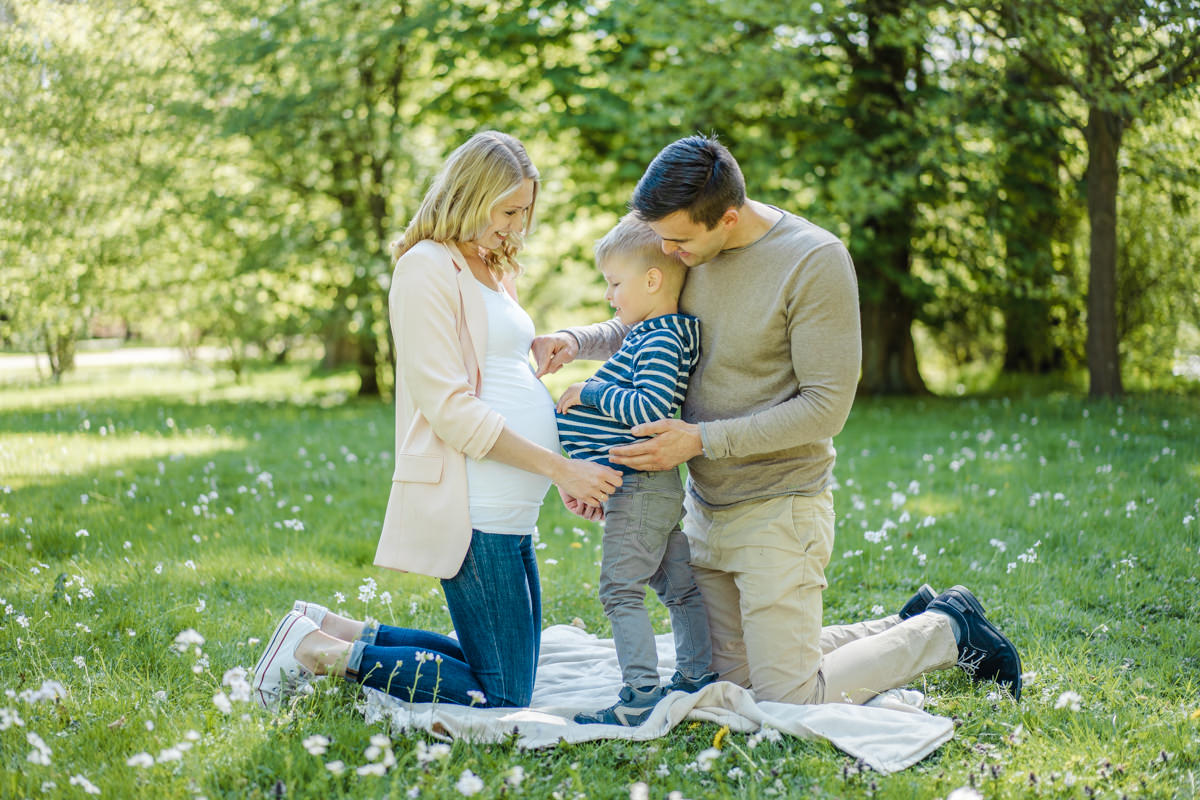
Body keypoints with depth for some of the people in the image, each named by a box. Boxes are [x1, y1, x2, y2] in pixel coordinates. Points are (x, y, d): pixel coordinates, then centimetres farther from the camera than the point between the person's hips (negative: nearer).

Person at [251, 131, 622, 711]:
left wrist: (565, 474, 12)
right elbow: (451, 409, -15)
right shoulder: (427, 267, -9)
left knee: (504, 675, 14)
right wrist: (557, 466, -16)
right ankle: (320, 652, 0)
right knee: (500, 701, -7)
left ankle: (334, 632, 18)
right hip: (472, 509, -10)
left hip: (511, 514, 10)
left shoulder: (492, 271, 21)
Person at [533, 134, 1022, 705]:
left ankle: (947, 632, 17)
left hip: (778, 508, -7)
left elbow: (826, 407, -21)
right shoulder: (689, 243, -1)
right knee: (734, 678, 17)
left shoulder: (816, 261, -20)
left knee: (788, 703, -4)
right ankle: (908, 626, 32)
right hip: (706, 504, 7)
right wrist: (575, 342, -3)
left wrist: (702, 440, -23)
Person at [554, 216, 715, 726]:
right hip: (660, 488, 10)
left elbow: (649, 406, -28)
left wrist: (590, 391, -18)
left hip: (641, 487, -10)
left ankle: (641, 696, -9)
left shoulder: (658, 343, -16)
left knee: (621, 590, -8)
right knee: (679, 587, 15)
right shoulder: (664, 337, 15)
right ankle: (696, 679, 24)